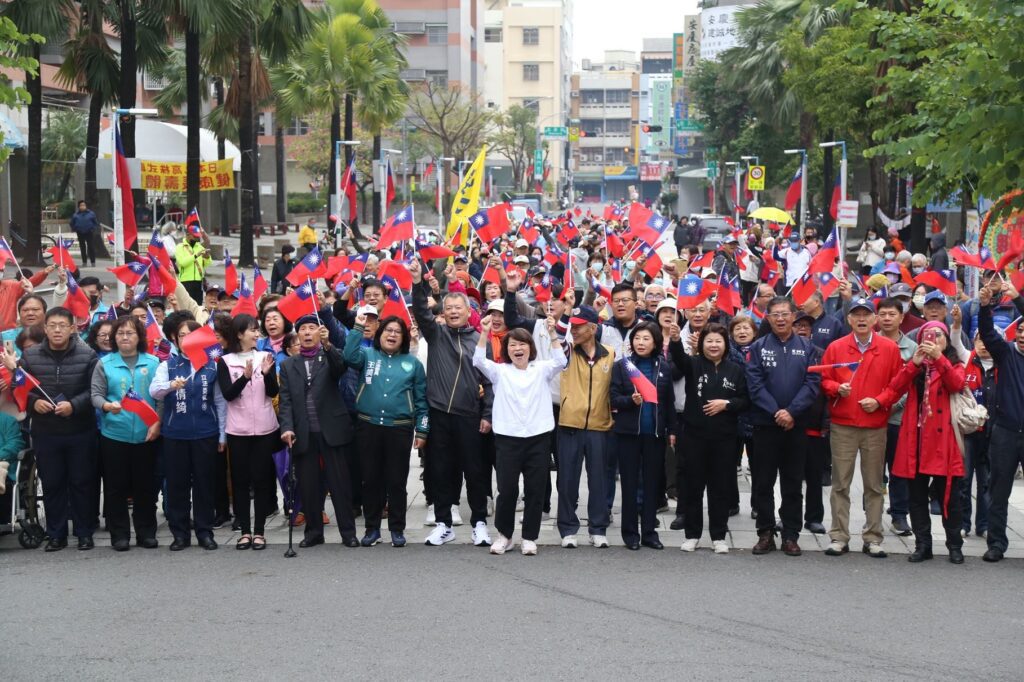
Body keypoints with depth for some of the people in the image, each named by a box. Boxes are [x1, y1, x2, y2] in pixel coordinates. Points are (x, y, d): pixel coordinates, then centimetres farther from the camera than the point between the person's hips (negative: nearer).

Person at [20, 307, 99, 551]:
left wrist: (74, 405, -20)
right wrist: (33, 402, -14)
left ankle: (85, 533, 17)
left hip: (81, 432, -2)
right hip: (45, 432, 2)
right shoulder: (30, 356, 0)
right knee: (51, 484, 8)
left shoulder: (87, 355, -6)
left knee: (82, 482, 6)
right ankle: (56, 534, 18)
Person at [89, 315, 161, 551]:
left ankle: (146, 532, 16)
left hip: (146, 434, 0)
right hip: (114, 434, 0)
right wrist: (107, 405, -20)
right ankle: (119, 534, 11)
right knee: (116, 486, 4)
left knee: (145, 485, 6)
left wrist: (157, 423, -8)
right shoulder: (105, 364, 4)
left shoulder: (153, 363, 4)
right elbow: (96, 394, 1)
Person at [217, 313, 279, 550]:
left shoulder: (265, 357, 4)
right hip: (238, 430, -1)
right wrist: (245, 376, -24)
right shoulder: (225, 362, 0)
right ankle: (245, 530, 9)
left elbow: (273, 392, -1)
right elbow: (228, 394, -9)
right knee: (240, 480, 3)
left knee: (261, 479, 2)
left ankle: (259, 531, 6)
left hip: (264, 428, 1)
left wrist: (266, 373, -20)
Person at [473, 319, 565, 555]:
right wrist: (484, 333, -19)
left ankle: (530, 537, 13)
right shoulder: (500, 371, 8)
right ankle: (504, 534, 16)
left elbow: (560, 361, -9)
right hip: (507, 438, 0)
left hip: (538, 437, 1)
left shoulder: (541, 370, 8)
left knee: (535, 489, 3)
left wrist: (552, 333, -20)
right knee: (507, 489, 0)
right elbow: (479, 361, -8)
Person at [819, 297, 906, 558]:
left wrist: (879, 402, -10)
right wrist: (837, 388, -13)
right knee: (840, 483, 2)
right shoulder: (836, 348, 4)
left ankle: (873, 538, 11)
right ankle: (839, 537, 8)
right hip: (842, 426, 0)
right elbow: (824, 380, 7)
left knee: (874, 485, 4)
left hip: (876, 426, 0)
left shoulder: (890, 348, 3)